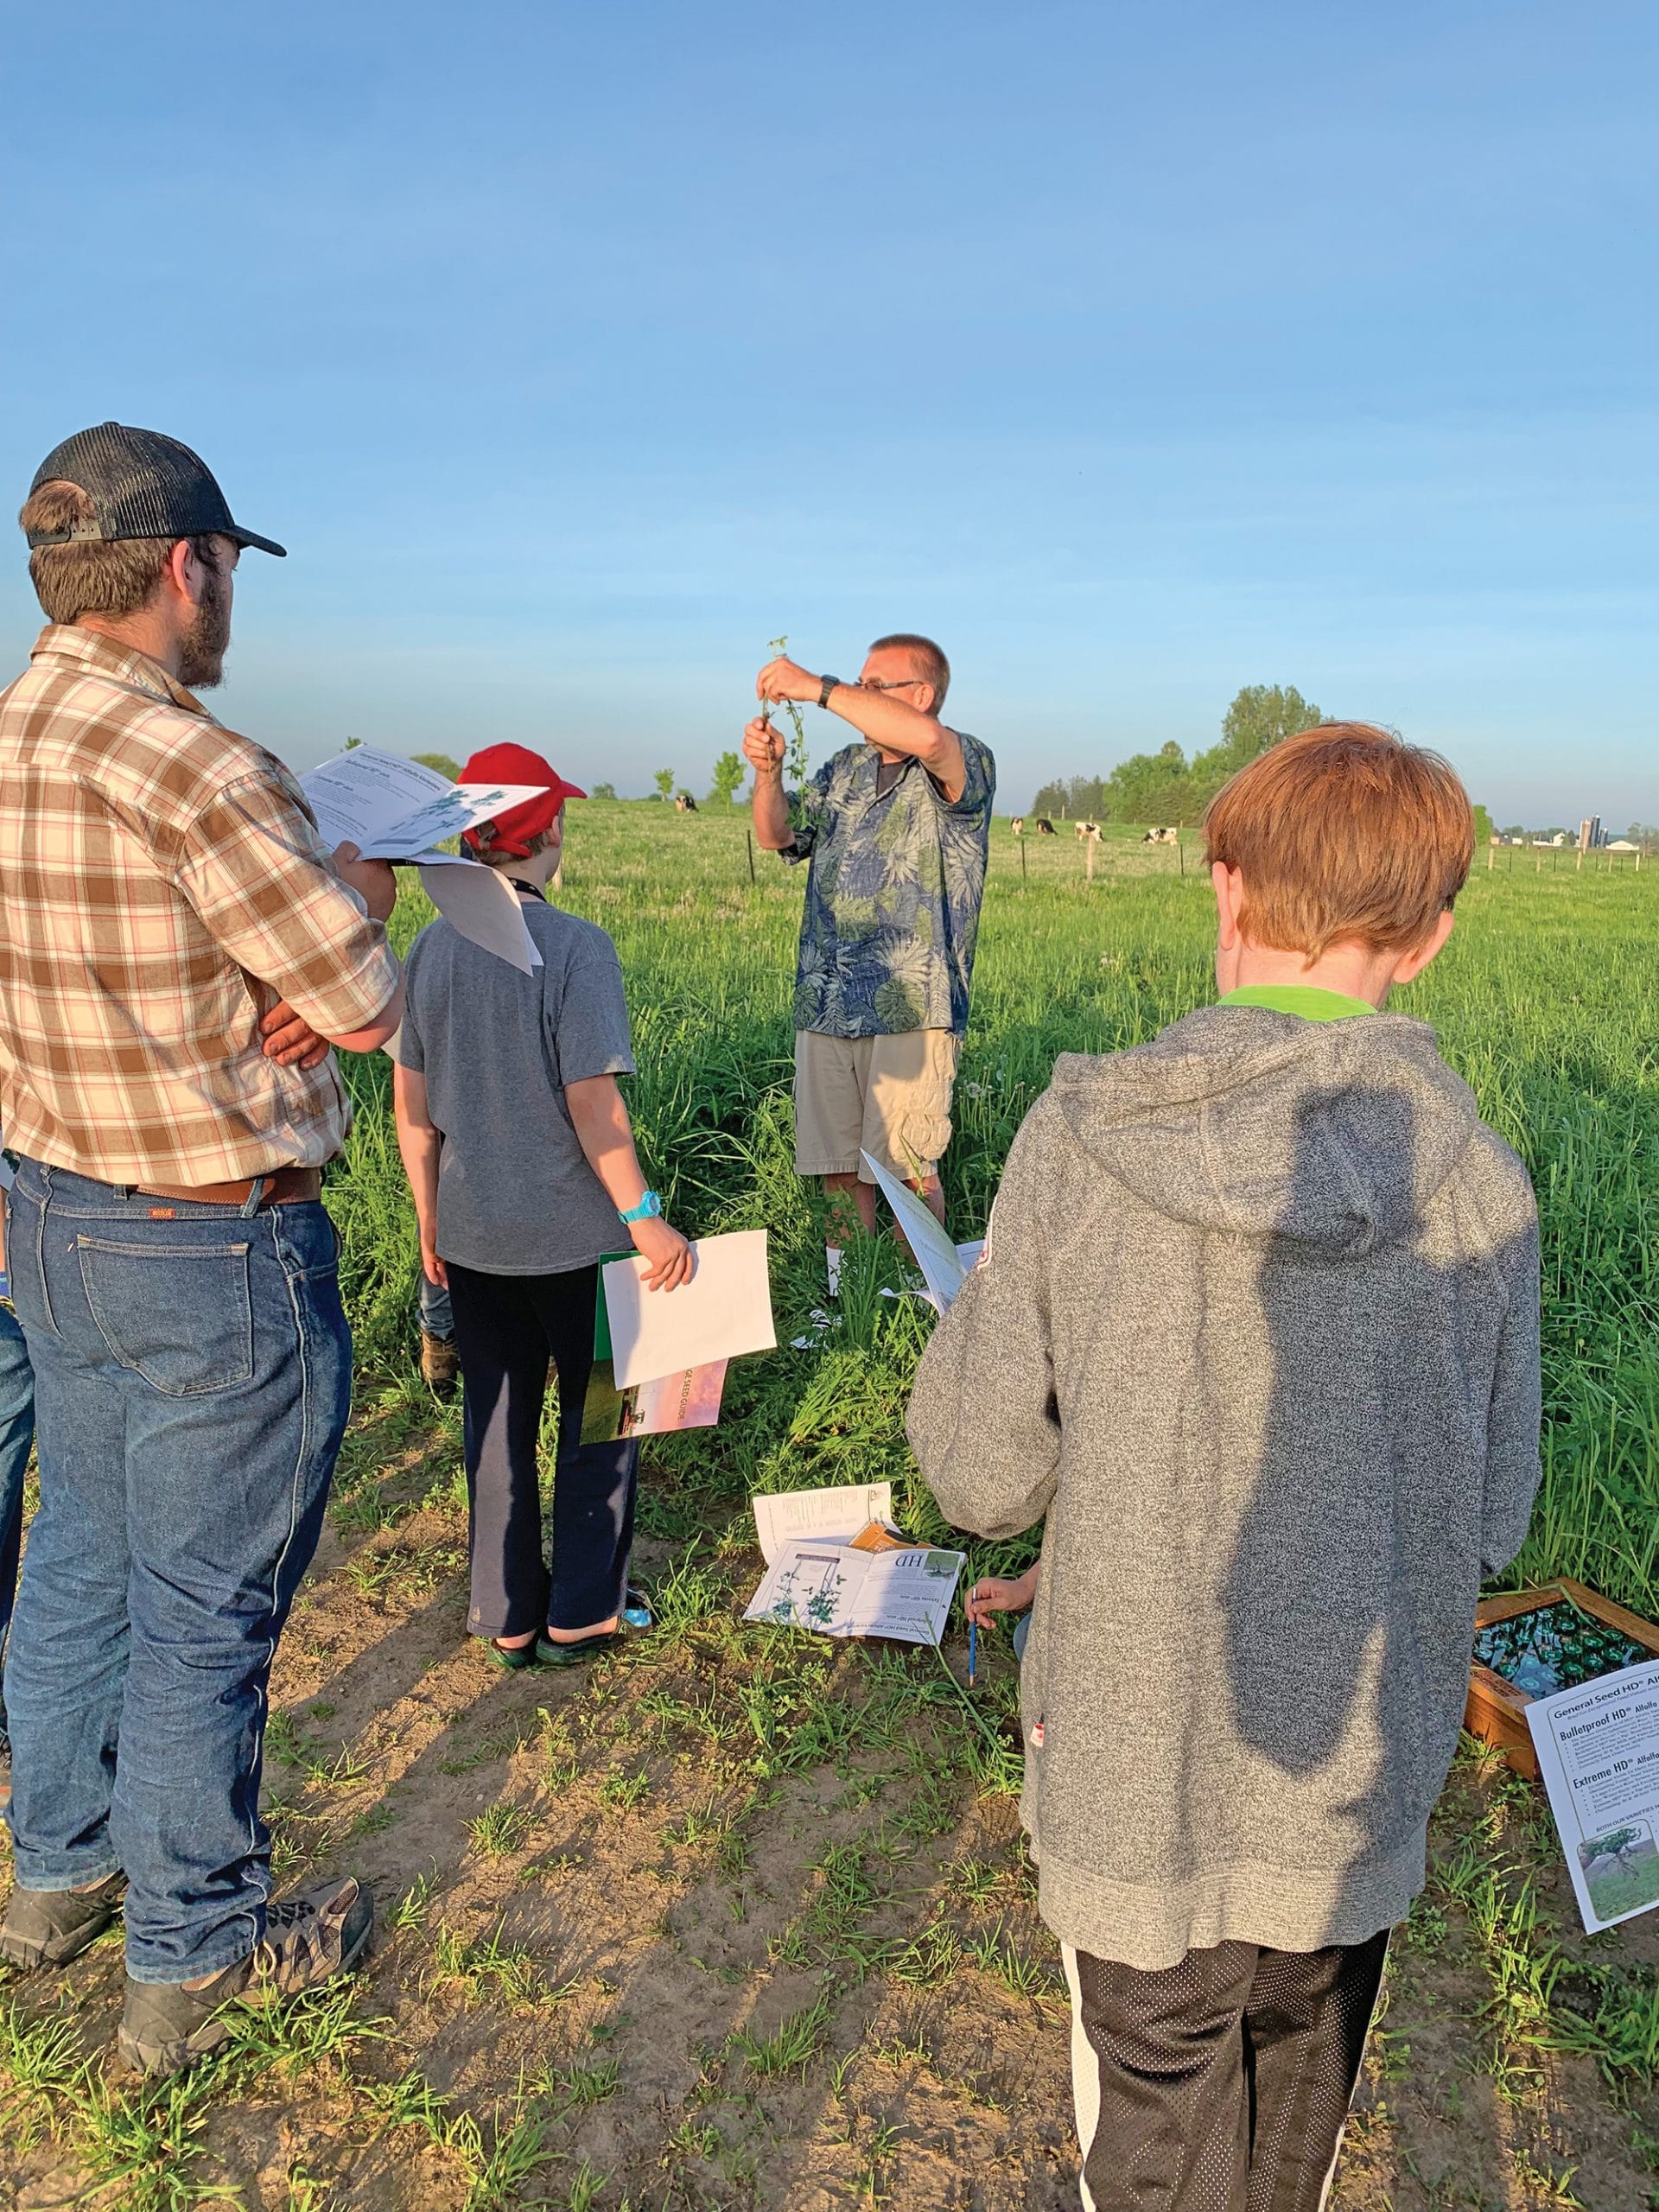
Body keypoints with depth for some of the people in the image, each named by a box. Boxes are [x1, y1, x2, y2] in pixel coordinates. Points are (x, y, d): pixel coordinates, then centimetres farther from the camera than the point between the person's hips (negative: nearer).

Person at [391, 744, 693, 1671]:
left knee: (497, 1422, 16)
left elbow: (411, 1101, 4)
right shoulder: (576, 946, -17)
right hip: (571, 1232, -5)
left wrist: (429, 1215, 14)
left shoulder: (431, 947, 0)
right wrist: (643, 1216, -12)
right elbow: (593, 1105, -20)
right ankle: (581, 1617, 22)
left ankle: (508, 1619, 27)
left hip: (471, 1233, 5)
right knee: (599, 1419, 14)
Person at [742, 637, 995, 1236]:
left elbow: (925, 738, -27)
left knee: (907, 1168, -4)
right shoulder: (845, 769, 19)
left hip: (910, 1009, -6)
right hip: (825, 1004, 6)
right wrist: (768, 771, 0)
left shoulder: (966, 765, -4)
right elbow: (778, 837, 20)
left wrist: (817, 687, -21)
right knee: (838, 1166, 9)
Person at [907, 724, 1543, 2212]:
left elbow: (982, 1478, -12)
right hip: (1358, 1778, 2)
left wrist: (980, 1299, 6)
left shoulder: (1079, 1143, -19)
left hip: (1134, 1769, -2)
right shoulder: (1481, 1188, -14)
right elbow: (1493, 1522, -3)